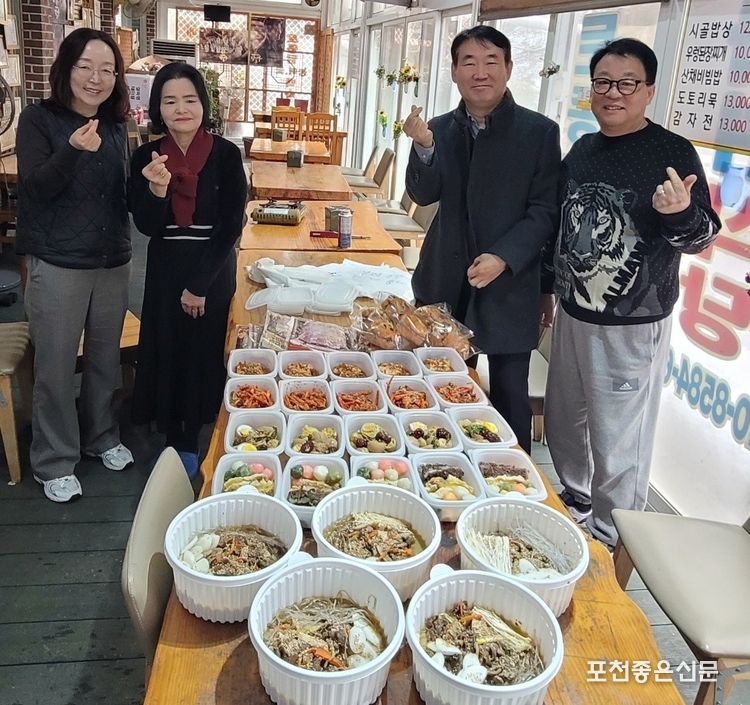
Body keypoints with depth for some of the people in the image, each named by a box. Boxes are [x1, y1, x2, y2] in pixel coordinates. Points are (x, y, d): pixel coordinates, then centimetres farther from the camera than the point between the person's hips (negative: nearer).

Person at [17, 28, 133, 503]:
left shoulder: (115, 125, 8)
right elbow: (34, 189, -14)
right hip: (58, 264, -4)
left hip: (113, 262, 5)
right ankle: (54, 461, 19)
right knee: (56, 366, 3)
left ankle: (102, 436, 35)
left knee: (105, 358, 15)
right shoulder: (40, 119, -6)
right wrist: (72, 151, -30)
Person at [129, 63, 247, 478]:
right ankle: (170, 439, 27)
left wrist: (200, 284, -12)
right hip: (166, 268, 2)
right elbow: (146, 226, -7)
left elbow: (231, 226, -11)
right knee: (166, 351, 8)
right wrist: (157, 189, -28)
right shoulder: (146, 156, -3)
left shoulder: (225, 155, -10)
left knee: (204, 352, 6)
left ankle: (191, 441, 26)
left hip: (214, 268, -2)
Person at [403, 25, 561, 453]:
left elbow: (545, 210, -6)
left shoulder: (539, 131, -4)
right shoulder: (439, 129, 7)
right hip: (447, 281, 3)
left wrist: (503, 257, -19)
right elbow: (423, 195, -2)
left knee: (509, 395, 7)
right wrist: (424, 147, -19)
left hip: (510, 286, -3)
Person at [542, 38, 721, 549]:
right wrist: (549, 285, 20)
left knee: (618, 446, 2)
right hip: (572, 315, 7)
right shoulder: (582, 150, 6)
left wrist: (681, 213, -33)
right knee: (563, 422, 19)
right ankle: (575, 503, 42)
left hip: (633, 326, -6)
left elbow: (701, 237, -12)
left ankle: (610, 545, 21)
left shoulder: (673, 154, -11)